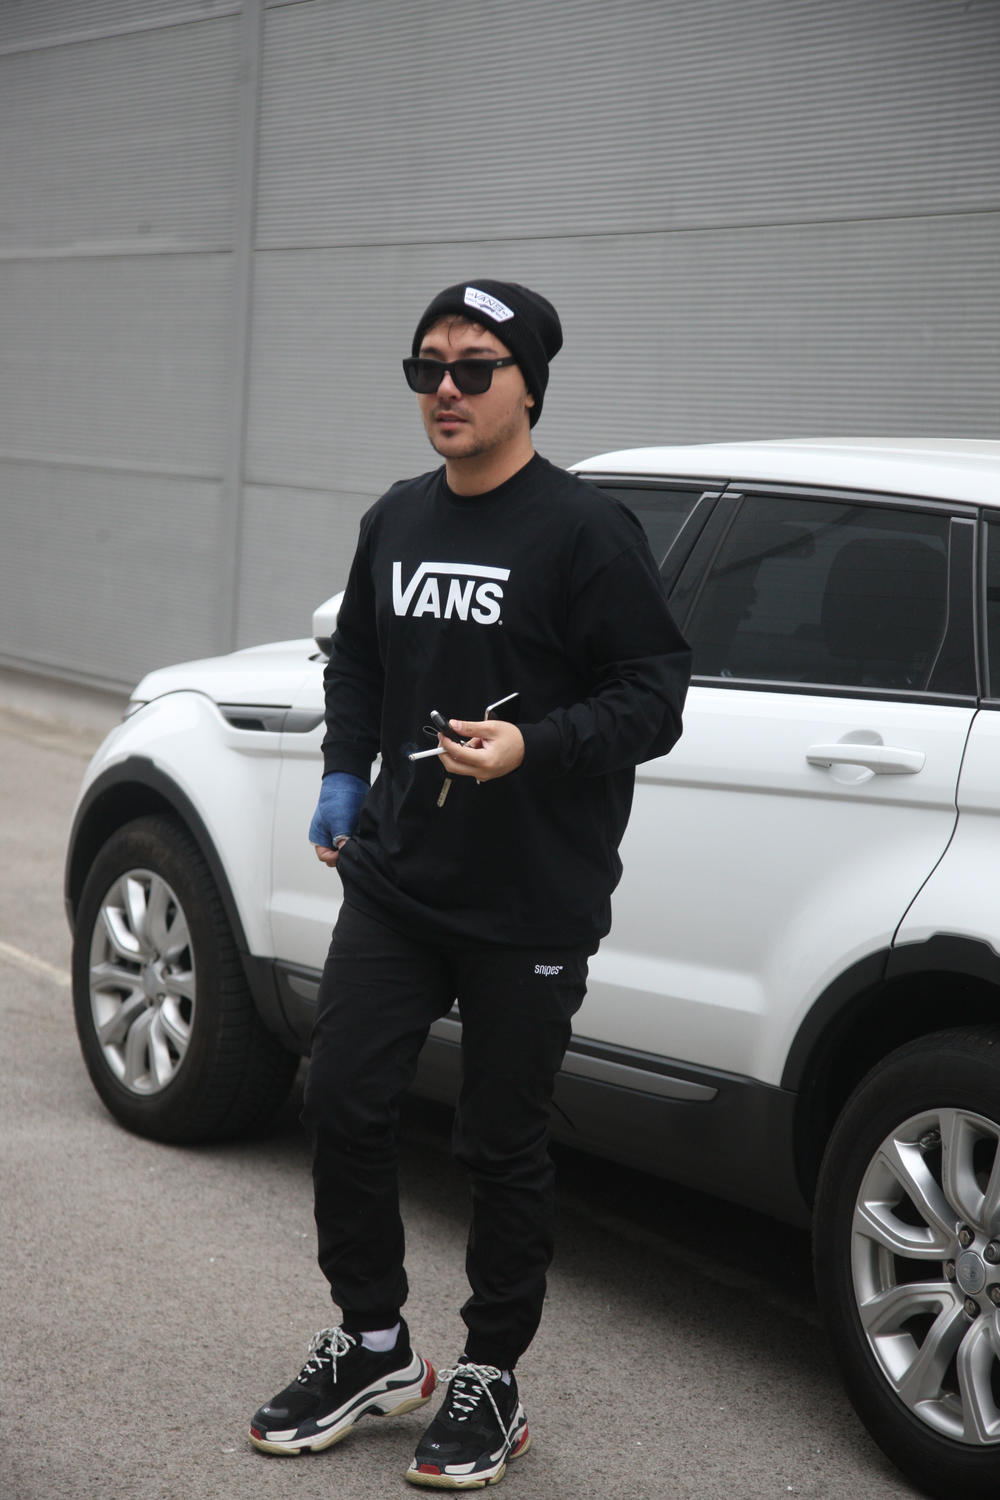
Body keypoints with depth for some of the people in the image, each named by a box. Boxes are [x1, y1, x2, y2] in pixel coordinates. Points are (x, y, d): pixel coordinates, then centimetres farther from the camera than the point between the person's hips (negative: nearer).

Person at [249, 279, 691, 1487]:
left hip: (531, 909, -6)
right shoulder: (396, 522, 10)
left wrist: (535, 746, -26)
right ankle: (373, 1347, 26)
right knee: (342, 1104, 6)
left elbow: (653, 696, -12)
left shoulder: (586, 531, -11)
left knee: (502, 1147, 6)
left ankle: (490, 1381, 24)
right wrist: (343, 774, 10)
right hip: (394, 885, 6)